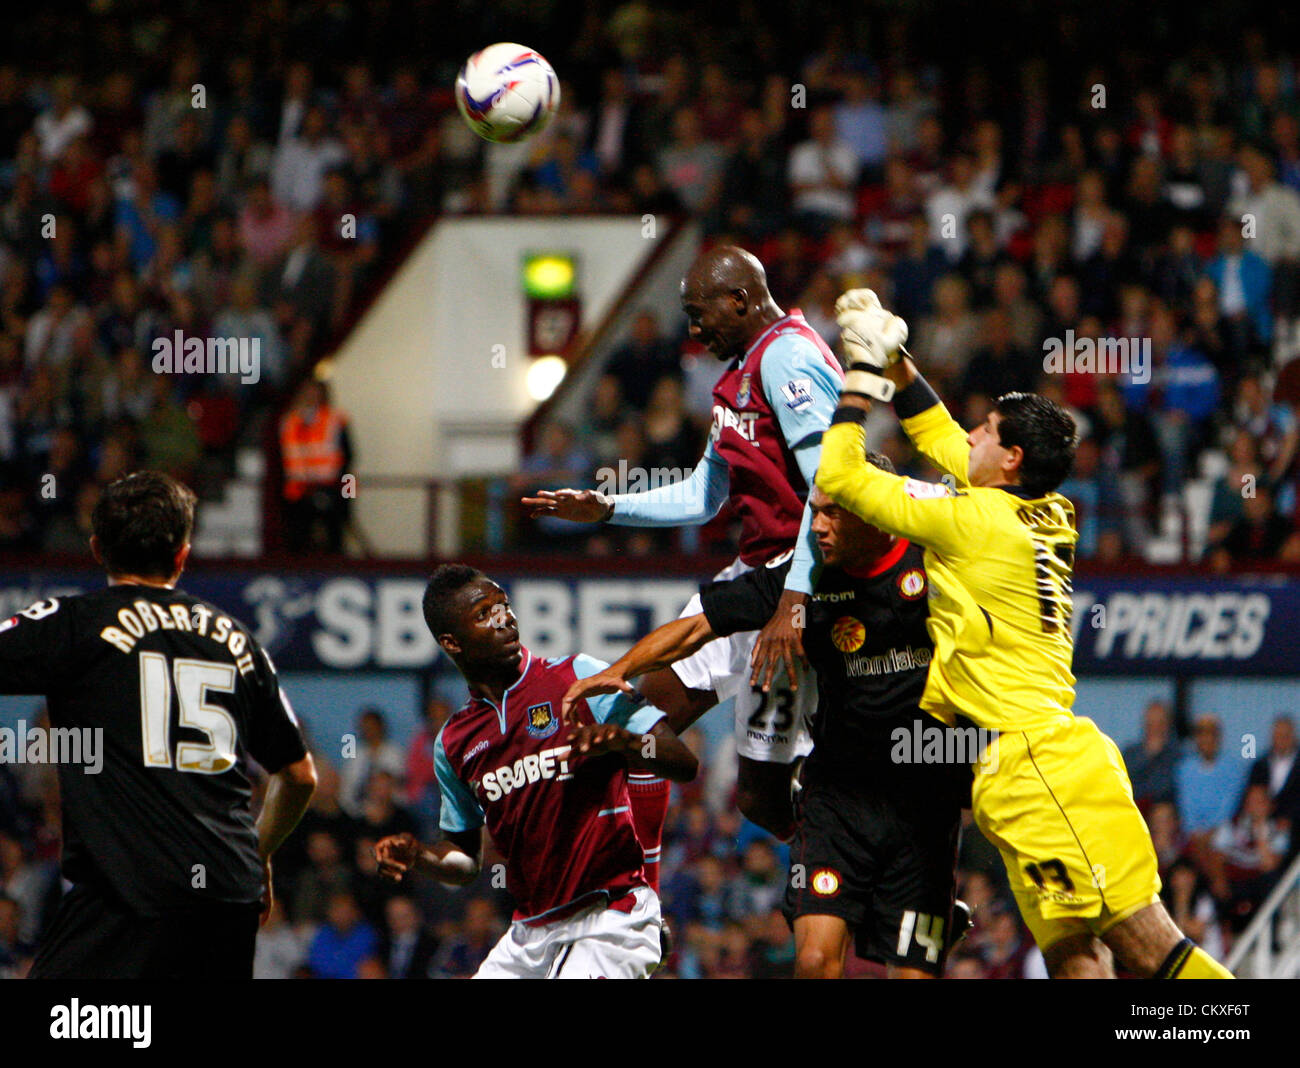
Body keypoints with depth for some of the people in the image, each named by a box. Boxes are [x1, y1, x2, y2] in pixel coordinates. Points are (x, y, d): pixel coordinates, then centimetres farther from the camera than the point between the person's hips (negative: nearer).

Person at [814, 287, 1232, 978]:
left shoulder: (975, 520, -7)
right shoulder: (1044, 517, 17)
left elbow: (839, 477, -1)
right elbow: (940, 439, 34)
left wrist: (863, 376, 8)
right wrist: (894, 362, 31)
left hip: (1036, 765, -9)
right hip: (1035, 767, 9)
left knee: (1141, 942, -14)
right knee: (1071, 956, 3)